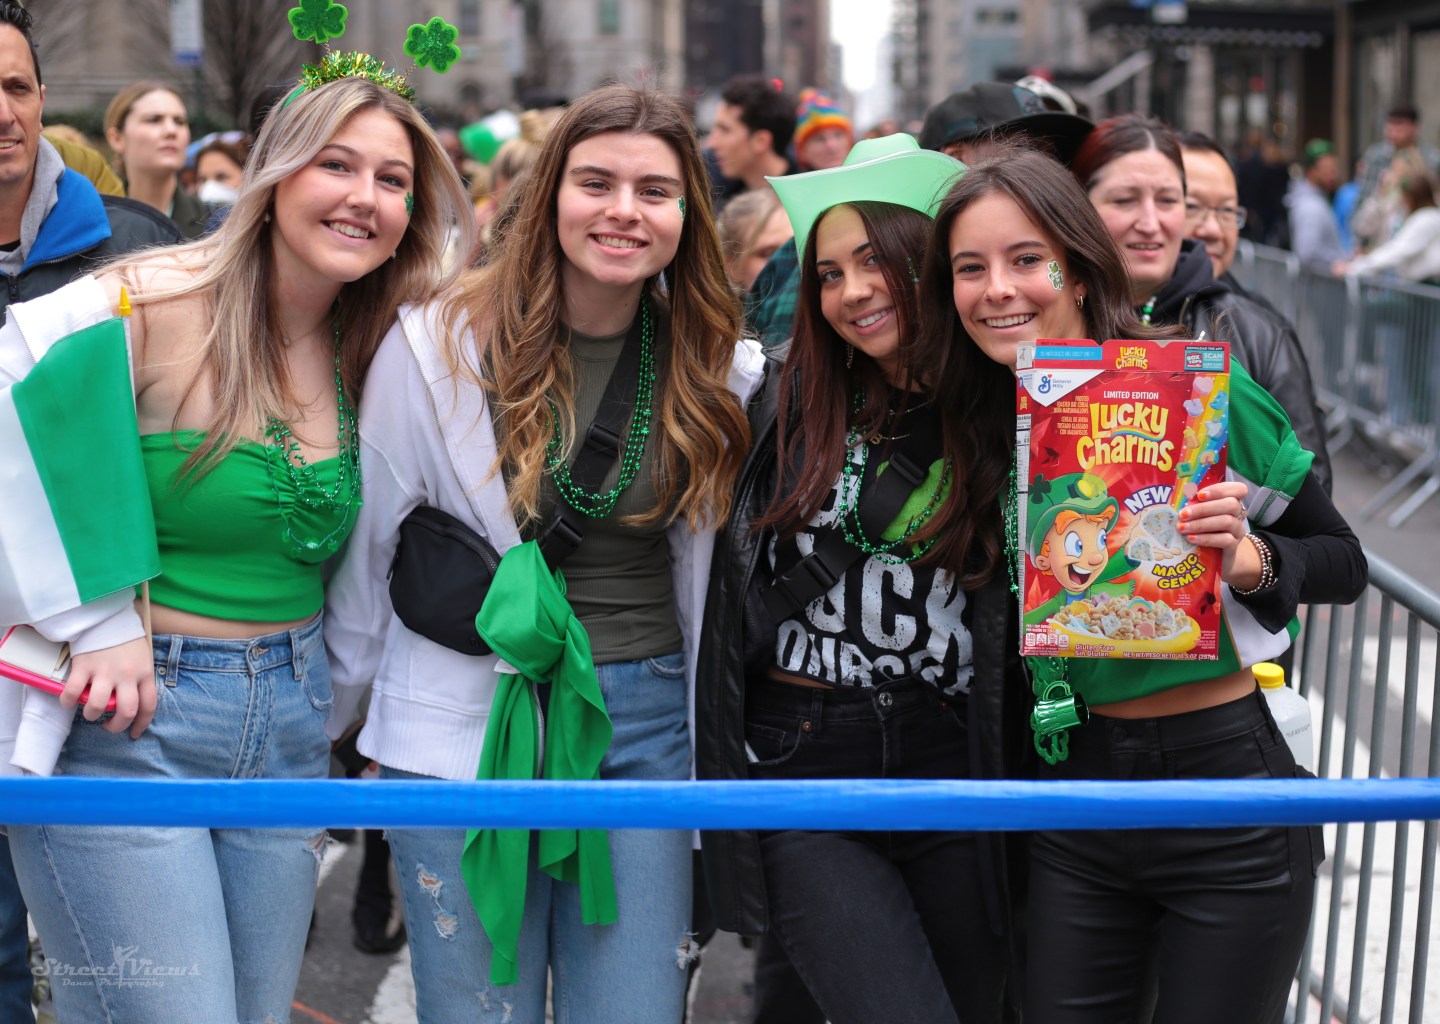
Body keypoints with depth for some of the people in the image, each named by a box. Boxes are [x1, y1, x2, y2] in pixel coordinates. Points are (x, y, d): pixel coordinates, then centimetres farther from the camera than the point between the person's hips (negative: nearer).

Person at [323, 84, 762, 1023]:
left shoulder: (722, 371, 1)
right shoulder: (440, 345, -7)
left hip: (645, 725, 2)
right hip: (466, 723, -2)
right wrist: (328, 724, 9)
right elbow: (365, 548, 1)